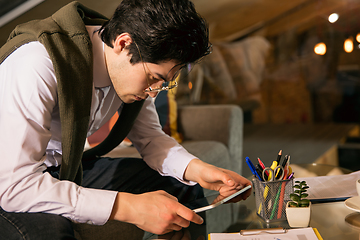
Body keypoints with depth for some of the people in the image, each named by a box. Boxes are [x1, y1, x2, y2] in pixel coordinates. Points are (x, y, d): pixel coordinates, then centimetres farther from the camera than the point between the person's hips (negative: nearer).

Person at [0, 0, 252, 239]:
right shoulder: (37, 66, -34)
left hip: (68, 171, 6)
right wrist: (129, 208, -39)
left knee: (191, 185, -5)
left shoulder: (142, 68, -10)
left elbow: (149, 137, 3)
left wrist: (197, 169, -18)